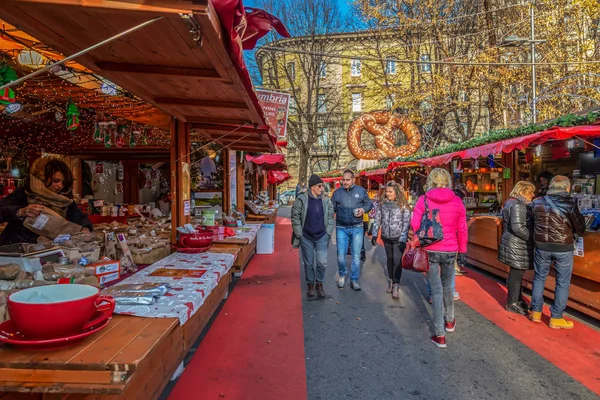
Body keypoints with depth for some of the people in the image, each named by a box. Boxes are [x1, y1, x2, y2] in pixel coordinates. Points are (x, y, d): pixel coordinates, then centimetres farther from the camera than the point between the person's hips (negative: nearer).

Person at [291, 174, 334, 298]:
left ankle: (319, 283, 20)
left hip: (322, 237, 2)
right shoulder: (301, 200, -7)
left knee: (322, 262, -2)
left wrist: (327, 234, 1)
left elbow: (331, 218, 8)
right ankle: (310, 285, 27)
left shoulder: (326, 201, 1)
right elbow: (295, 218, -4)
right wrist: (299, 235, -6)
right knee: (309, 263, 9)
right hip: (306, 238, -1)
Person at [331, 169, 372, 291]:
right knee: (341, 255, 4)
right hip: (341, 228, 0)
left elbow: (369, 203, 10)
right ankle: (342, 275, 29)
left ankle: (354, 280, 19)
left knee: (356, 256, 6)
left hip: (357, 228, 0)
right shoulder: (337, 192, 3)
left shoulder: (361, 191, 1)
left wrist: (363, 210, -10)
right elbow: (332, 208, 8)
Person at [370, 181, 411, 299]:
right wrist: (374, 234, -1)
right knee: (390, 259, 14)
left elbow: (406, 223, -11)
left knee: (397, 260, -9)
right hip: (386, 237, 4)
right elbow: (377, 219, 6)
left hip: (399, 238, -4)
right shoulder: (382, 204, 2)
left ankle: (396, 286, -2)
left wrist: (403, 239, -16)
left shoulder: (403, 206, -9)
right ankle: (390, 281, 30)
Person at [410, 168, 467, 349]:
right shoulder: (457, 202, -1)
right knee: (447, 286, 22)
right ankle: (449, 321, 42)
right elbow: (462, 230, 3)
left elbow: (415, 225, -10)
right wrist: (462, 250, 14)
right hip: (450, 251, 2)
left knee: (436, 290, 4)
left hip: (430, 250, -2)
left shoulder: (423, 200, -7)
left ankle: (439, 335, 6)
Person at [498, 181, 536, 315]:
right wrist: (533, 237, -15)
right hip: (517, 247, -10)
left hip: (516, 245, 10)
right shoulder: (517, 205, -18)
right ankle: (512, 303, 10)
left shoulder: (514, 202, 15)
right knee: (516, 274, -1)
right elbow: (518, 228, -27)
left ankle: (517, 299, 30)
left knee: (517, 273, 18)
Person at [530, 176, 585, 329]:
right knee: (562, 282, 9)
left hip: (542, 246, 3)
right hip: (563, 247, -3)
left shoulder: (537, 203, -1)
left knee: (539, 277, 16)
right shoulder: (569, 203, -12)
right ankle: (556, 318, 15)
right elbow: (580, 229, -7)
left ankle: (536, 312, 22)